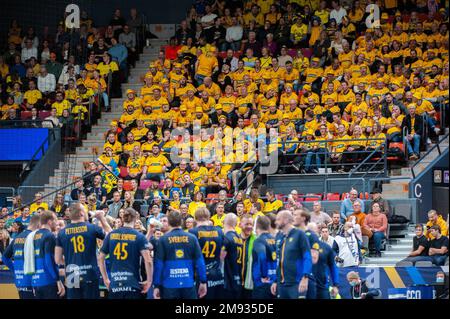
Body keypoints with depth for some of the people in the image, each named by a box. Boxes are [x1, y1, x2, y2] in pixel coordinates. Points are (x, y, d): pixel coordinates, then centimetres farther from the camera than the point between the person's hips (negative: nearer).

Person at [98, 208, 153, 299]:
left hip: (114, 285, 3)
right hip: (133, 284, -3)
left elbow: (100, 258, 12)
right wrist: (149, 280, -4)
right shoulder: (139, 237, -4)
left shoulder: (111, 235, 6)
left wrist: (105, 279, 19)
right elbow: (148, 261, -14)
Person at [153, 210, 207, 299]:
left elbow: (159, 264, -4)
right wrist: (203, 282, 6)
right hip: (188, 284, 1)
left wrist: (157, 286, 1)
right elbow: (200, 261, -1)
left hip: (169, 285, -1)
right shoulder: (192, 238, -1)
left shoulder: (163, 239, -4)